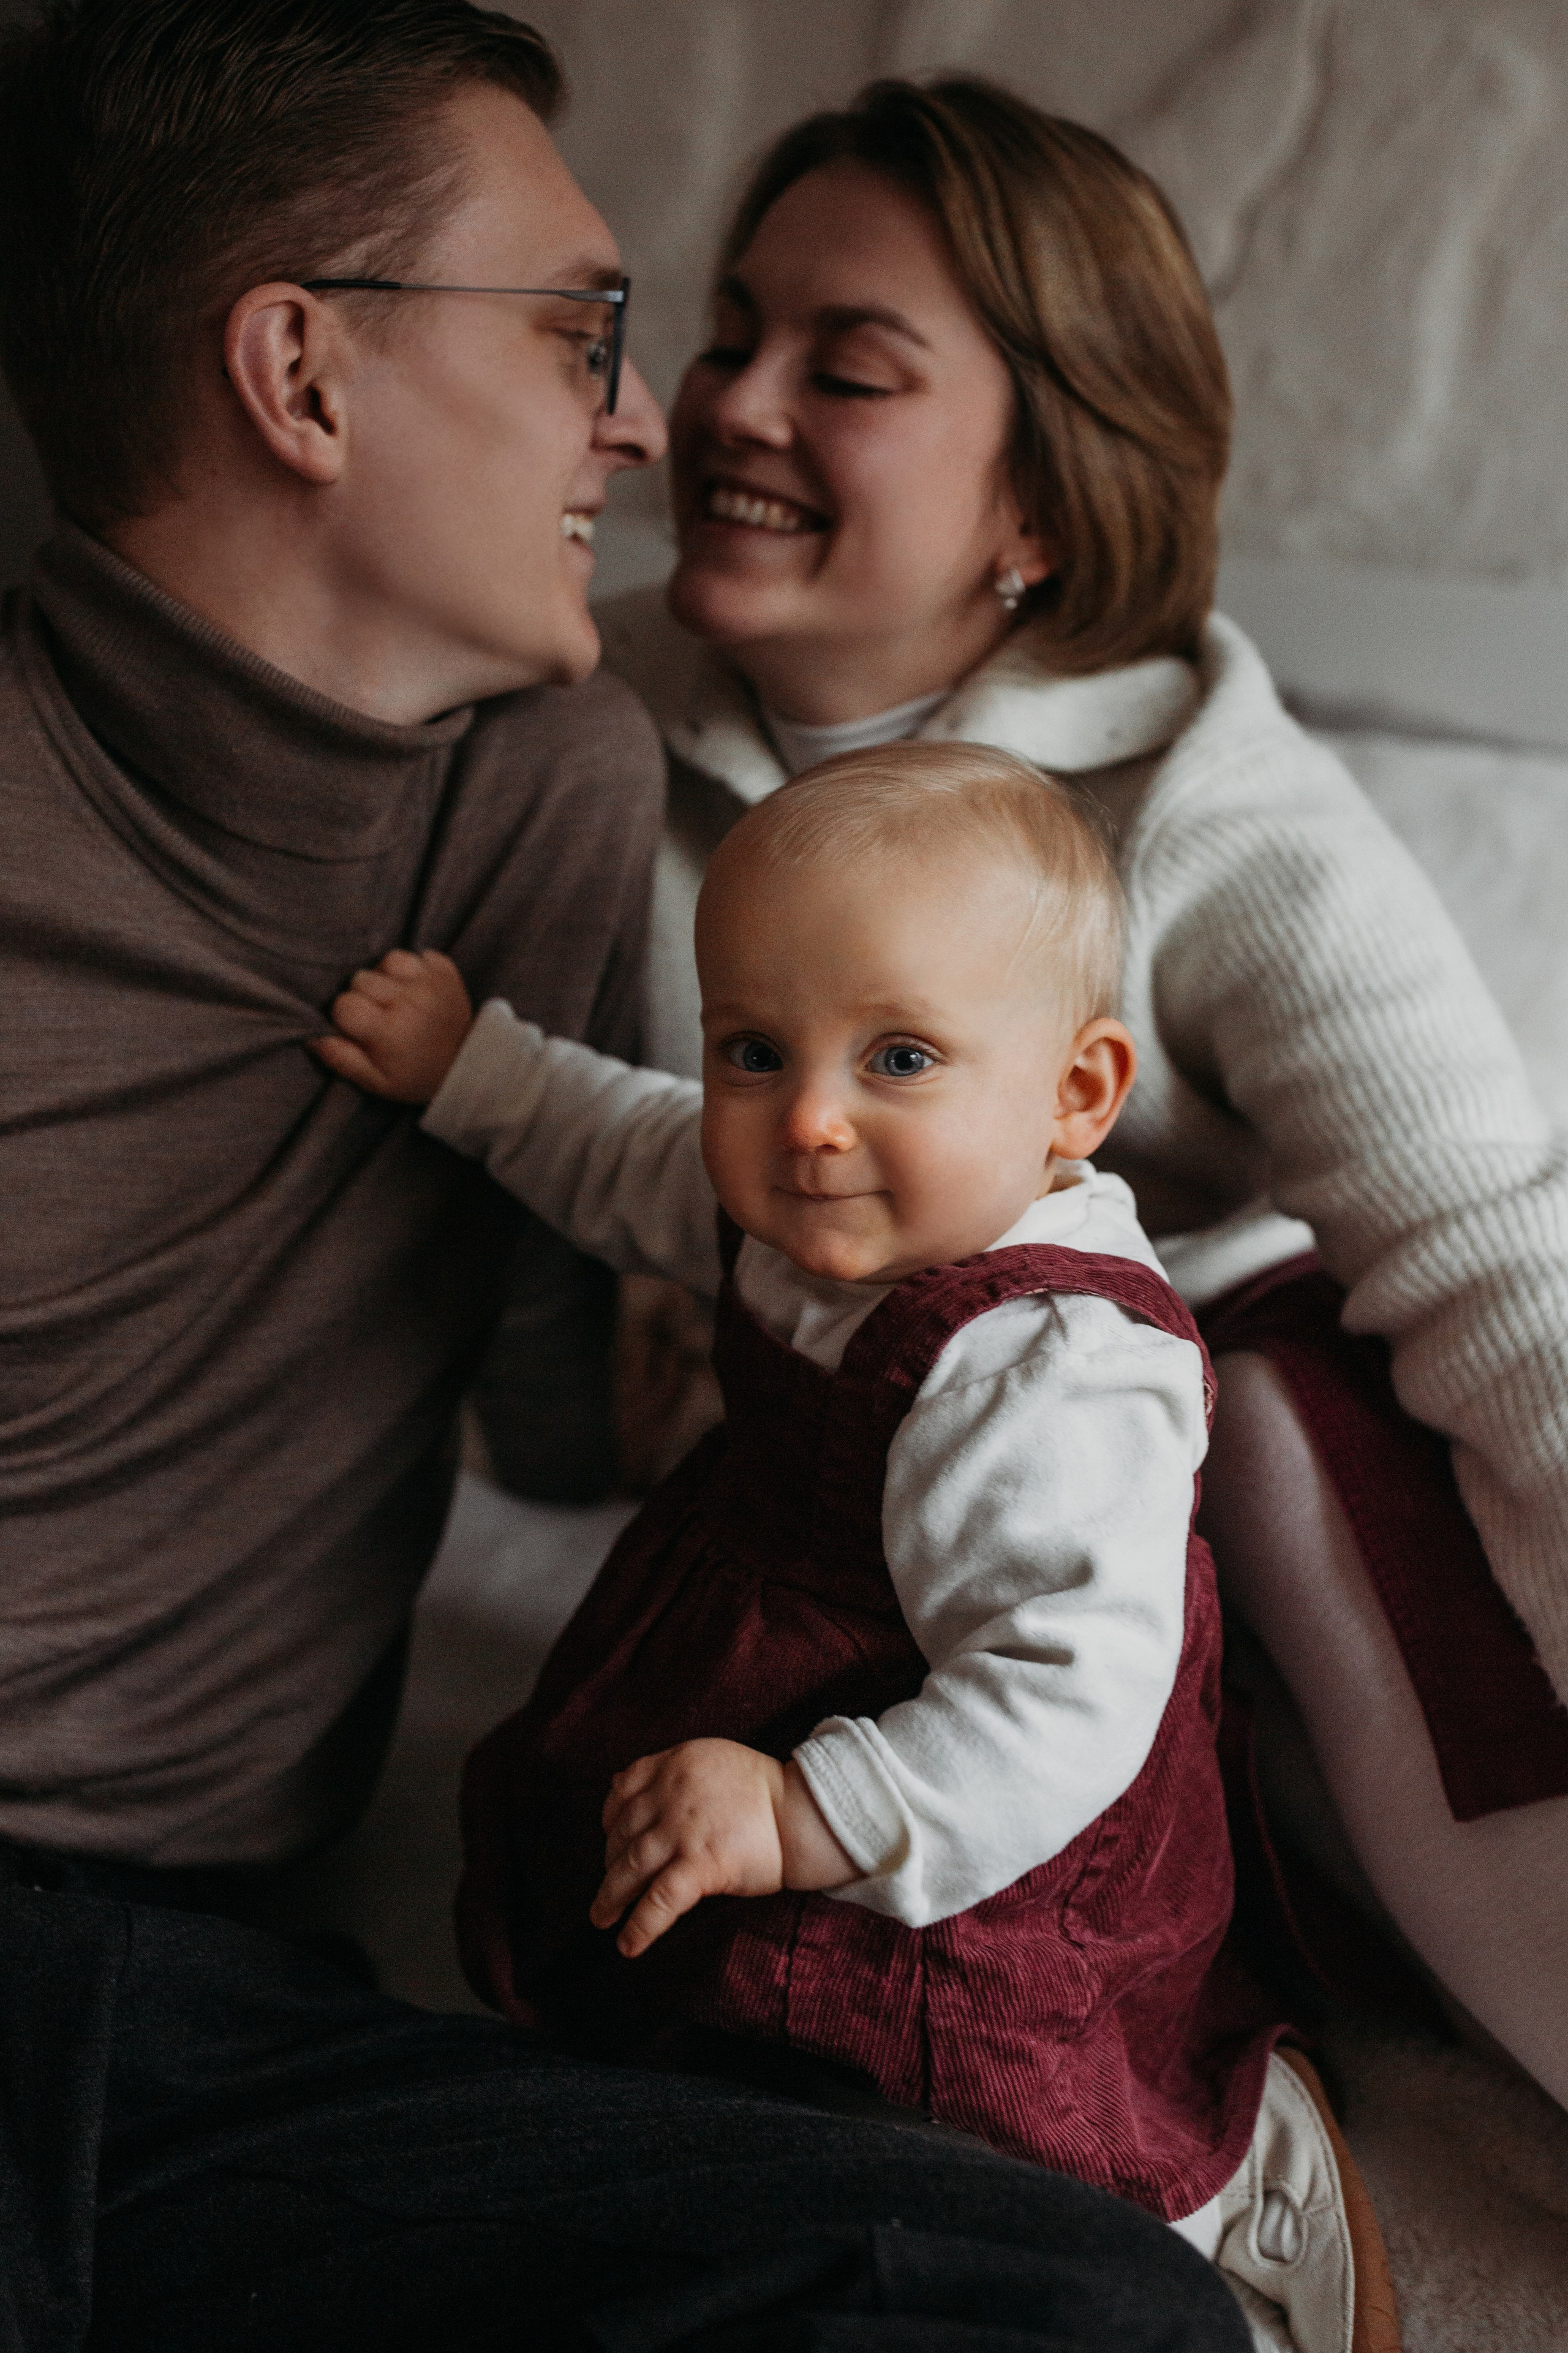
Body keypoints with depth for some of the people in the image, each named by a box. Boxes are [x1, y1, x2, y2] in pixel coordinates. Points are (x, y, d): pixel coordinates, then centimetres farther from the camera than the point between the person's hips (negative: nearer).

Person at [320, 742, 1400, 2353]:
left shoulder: (1043, 1383, -34)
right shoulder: (810, 1216, -7)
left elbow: (1069, 1707, -37)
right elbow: (640, 1164, 15)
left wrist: (805, 1818, -39)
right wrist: (469, 1066, 12)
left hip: (975, 1890, -9)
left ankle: (1228, 2173, 14)